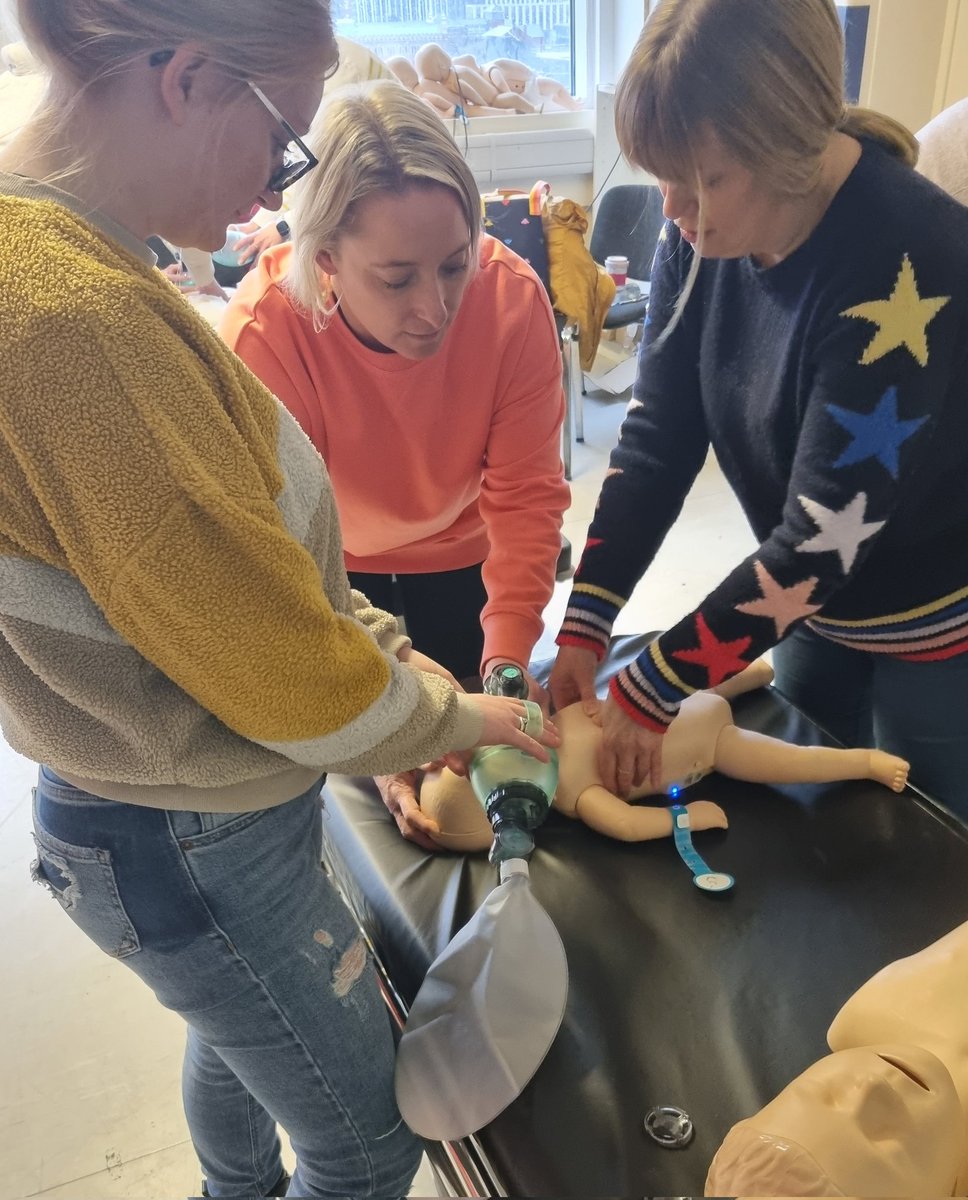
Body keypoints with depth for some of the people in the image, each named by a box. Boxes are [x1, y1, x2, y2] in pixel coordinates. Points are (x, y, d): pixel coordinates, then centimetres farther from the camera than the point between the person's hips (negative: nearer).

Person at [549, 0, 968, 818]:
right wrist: (582, 628, -16)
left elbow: (825, 534, -31)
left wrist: (653, 691, -26)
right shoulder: (703, 232, -12)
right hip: (819, 604, 6)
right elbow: (657, 434, -11)